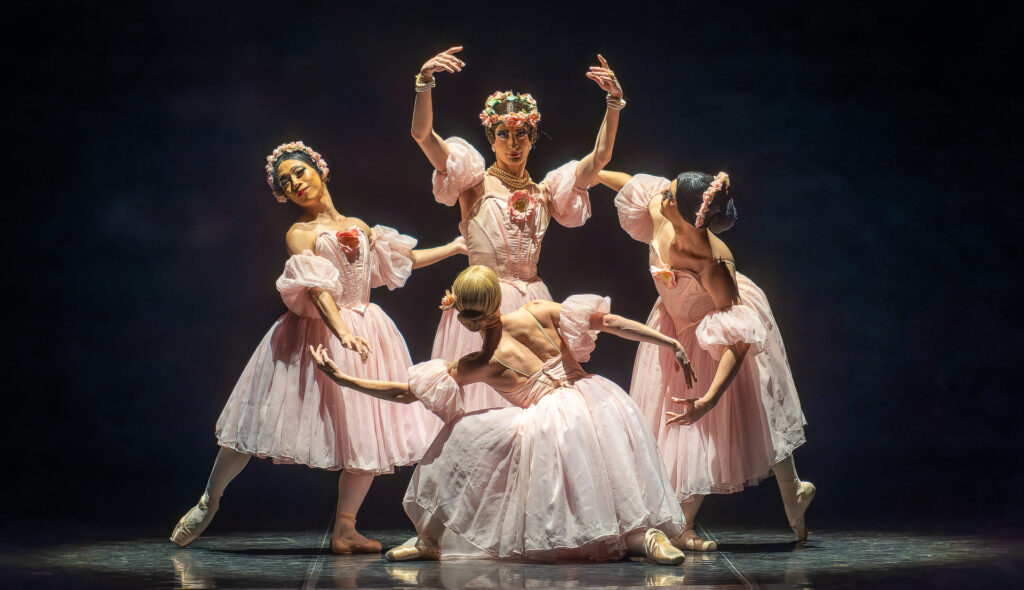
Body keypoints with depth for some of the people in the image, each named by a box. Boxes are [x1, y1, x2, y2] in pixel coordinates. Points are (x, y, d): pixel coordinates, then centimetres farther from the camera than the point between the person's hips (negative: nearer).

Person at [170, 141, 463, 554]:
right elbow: (316, 288, -18)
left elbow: (406, 258, 24)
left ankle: (344, 529, 8)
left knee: (368, 433, 0)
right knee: (265, 419, -1)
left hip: (366, 333, 5)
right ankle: (209, 501, 17)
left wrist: (455, 247, 26)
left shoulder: (357, 227, 15)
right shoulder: (300, 234, -3)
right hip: (318, 333, -5)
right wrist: (342, 332, -33)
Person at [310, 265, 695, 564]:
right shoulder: (537, 313, 0)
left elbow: (403, 392, -5)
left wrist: (341, 377, -1)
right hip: (593, 400, 4)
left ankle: (431, 540, 13)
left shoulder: (479, 366, -7)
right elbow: (607, 321, 1)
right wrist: (670, 343, 7)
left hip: (551, 427, -4)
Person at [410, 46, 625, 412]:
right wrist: (425, 82, -20)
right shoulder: (476, 184, 4)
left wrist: (614, 103, -2)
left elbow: (599, 158, 7)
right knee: (481, 390, -5)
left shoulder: (545, 192, 14)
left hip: (532, 302, 3)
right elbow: (422, 135, -7)